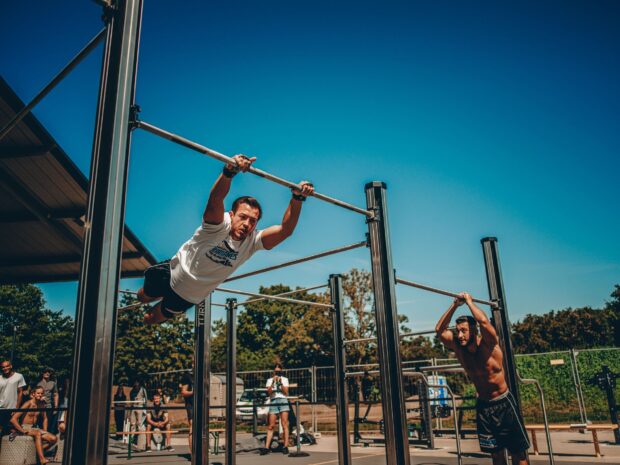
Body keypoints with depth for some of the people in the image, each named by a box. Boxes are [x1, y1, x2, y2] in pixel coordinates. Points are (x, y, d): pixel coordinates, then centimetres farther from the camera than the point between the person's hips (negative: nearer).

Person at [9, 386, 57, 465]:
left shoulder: (41, 404, 6)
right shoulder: (28, 404, -14)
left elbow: (45, 418, 18)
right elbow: (13, 419, -20)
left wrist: (45, 432, 6)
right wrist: (23, 431, -21)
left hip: (34, 428, 7)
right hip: (24, 428, -6)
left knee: (53, 439, -13)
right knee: (38, 433, -38)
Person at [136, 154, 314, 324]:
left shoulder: (252, 242, -21)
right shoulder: (219, 226, -32)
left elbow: (285, 230, -35)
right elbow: (215, 199, -54)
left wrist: (297, 198, -47)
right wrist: (230, 171, -73)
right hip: (172, 275, -2)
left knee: (151, 319, 20)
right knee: (143, 297, 26)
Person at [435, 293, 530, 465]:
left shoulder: (488, 344, -19)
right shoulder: (459, 348, -7)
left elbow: (483, 321, -37)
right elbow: (440, 330, -12)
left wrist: (469, 301, -24)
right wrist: (455, 305, -16)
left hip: (503, 403, -4)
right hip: (483, 405, 4)